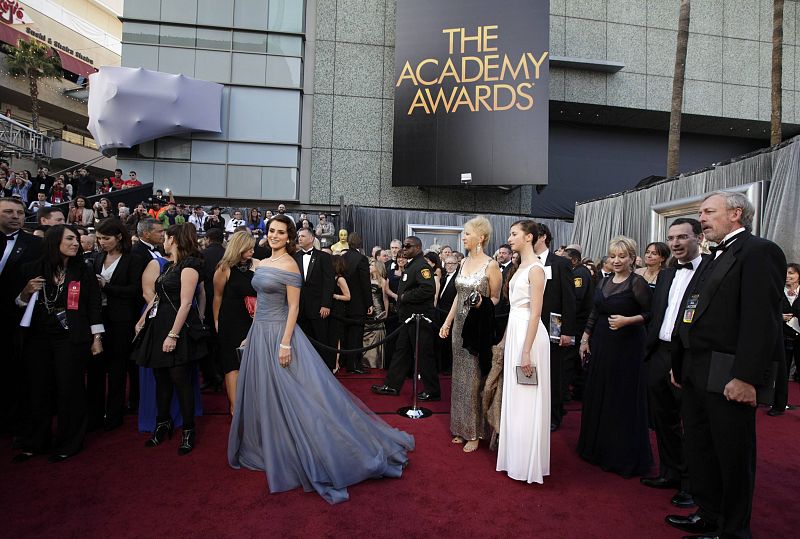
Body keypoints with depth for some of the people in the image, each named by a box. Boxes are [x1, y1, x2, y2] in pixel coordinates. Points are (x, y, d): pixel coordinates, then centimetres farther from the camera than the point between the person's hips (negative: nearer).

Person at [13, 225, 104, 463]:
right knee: (39, 390, 9)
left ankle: (68, 443, 16)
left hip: (71, 339, -2)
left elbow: (93, 306, 0)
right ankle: (36, 442, 26)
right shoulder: (33, 270, 3)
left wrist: (97, 338, -3)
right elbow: (20, 304, 11)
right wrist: (26, 293, -11)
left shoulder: (83, 272, -1)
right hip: (38, 338, 2)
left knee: (69, 389, 2)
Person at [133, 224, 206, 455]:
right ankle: (163, 424, 28)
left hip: (178, 328, -8)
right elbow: (157, 297, 19)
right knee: (161, 378, 13)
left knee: (180, 379, -2)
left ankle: (188, 430, 12)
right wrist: (142, 320, 10)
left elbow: (185, 303, -18)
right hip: (159, 325, 8)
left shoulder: (189, 264, -12)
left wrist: (173, 334, -21)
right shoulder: (168, 265, 16)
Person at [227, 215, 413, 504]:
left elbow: (293, 307, -16)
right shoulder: (262, 264, 11)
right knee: (261, 393, 17)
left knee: (285, 396, -1)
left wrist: (285, 343, -20)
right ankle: (266, 449, 33)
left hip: (278, 333, -8)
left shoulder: (289, 265, -13)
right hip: (259, 332, 8)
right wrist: (251, 335, 18)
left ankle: (292, 455, 13)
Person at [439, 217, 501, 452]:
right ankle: (461, 428, 25)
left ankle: (474, 433, 15)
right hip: (460, 325, 7)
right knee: (460, 377, 12)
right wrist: (447, 322, 13)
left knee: (474, 378, 1)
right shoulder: (464, 262, 9)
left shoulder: (491, 265, -10)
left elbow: (496, 299, -6)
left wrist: (482, 303, -26)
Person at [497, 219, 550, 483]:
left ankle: (527, 463, 13)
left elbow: (536, 313, -19)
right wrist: (506, 340, 16)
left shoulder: (535, 268, -14)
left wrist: (527, 352, -21)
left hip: (528, 335, -9)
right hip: (514, 333, 9)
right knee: (514, 397, 16)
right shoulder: (520, 266, 13)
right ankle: (515, 454, 29)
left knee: (527, 400, 1)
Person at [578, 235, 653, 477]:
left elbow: (651, 313, -12)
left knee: (623, 399, 2)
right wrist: (585, 339, 11)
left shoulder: (637, 283, -10)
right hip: (601, 345, 7)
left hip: (626, 347, -7)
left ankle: (624, 456, 18)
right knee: (598, 395, 14)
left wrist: (627, 320, -24)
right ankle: (598, 448, 31)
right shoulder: (605, 282, 10)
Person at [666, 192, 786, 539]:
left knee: (733, 457, 7)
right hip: (696, 375, 9)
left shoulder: (759, 251, -11)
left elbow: (761, 319, -20)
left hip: (728, 378, -9)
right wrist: (679, 364, 16)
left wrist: (746, 378, -23)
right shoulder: (717, 257, 17)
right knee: (699, 449, 18)